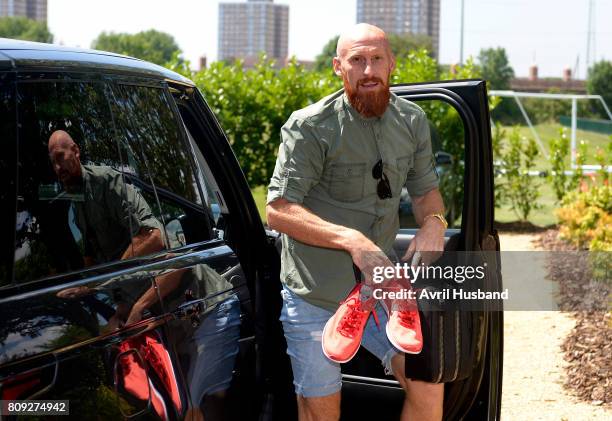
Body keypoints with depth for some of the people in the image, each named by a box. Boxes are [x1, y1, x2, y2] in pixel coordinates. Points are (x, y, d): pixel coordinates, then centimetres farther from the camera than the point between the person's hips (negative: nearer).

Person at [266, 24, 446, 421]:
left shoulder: (412, 121, 3)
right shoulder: (311, 127, -14)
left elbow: (426, 190, 16)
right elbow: (278, 210, -17)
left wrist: (434, 222, -9)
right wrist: (351, 239, -30)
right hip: (315, 298, -4)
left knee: (429, 388, -4)